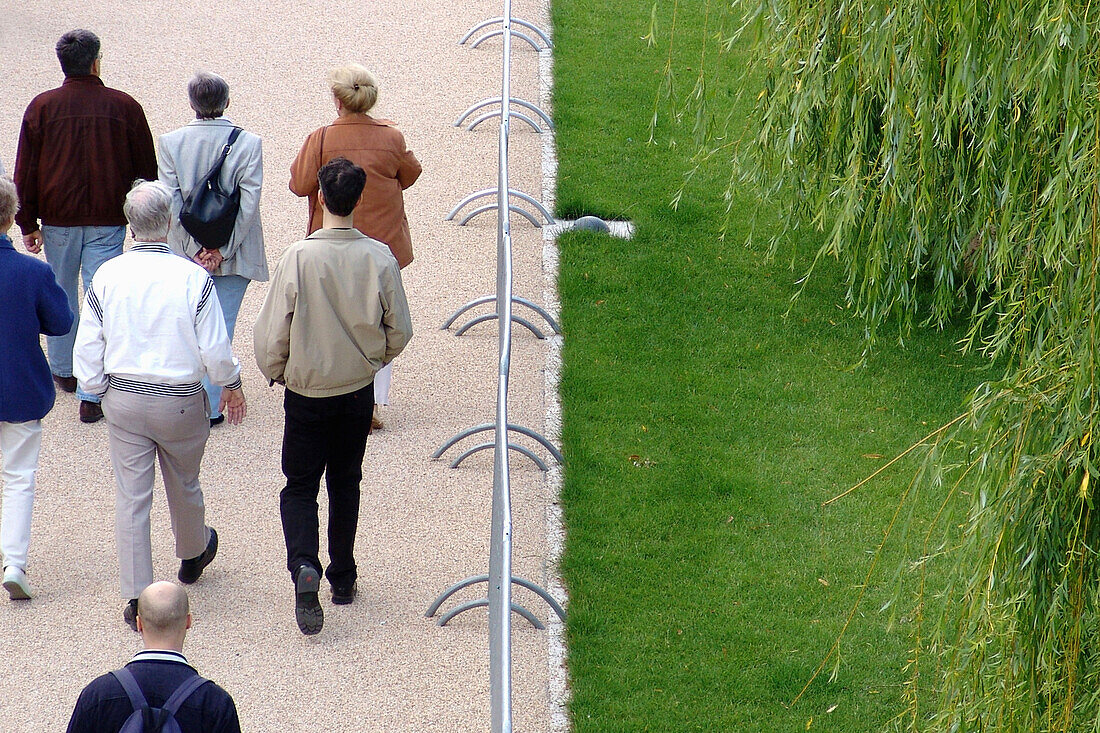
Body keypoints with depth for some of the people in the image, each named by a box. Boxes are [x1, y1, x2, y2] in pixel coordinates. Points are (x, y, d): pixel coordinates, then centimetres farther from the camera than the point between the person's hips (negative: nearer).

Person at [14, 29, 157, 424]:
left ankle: (64, 371, 35)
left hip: (58, 218, 1)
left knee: (61, 297, 20)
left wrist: (28, 223, 10)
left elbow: (26, 170, 1)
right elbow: (146, 169, 3)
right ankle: (92, 395, -6)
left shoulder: (42, 107, -3)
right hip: (108, 222, -1)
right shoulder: (124, 107, -4)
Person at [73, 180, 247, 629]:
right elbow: (215, 352, -13)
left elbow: (87, 348, -3)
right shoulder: (193, 278, -16)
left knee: (131, 496, 7)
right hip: (181, 404, -1)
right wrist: (232, 385, 7)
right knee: (183, 485, 23)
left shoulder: (108, 276, -10)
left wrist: (98, 389, 14)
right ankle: (192, 555, 49)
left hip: (123, 400, 1)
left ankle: (136, 598, 6)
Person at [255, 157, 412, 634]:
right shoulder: (380, 259, -13)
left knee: (300, 486, 8)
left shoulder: (299, 258, -19)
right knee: (345, 483, 19)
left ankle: (303, 565, -15)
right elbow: (399, 332, -2)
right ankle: (343, 578, 26)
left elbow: (271, 334, -13)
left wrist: (276, 372, 7)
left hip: (306, 392, -2)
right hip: (358, 392, 2)